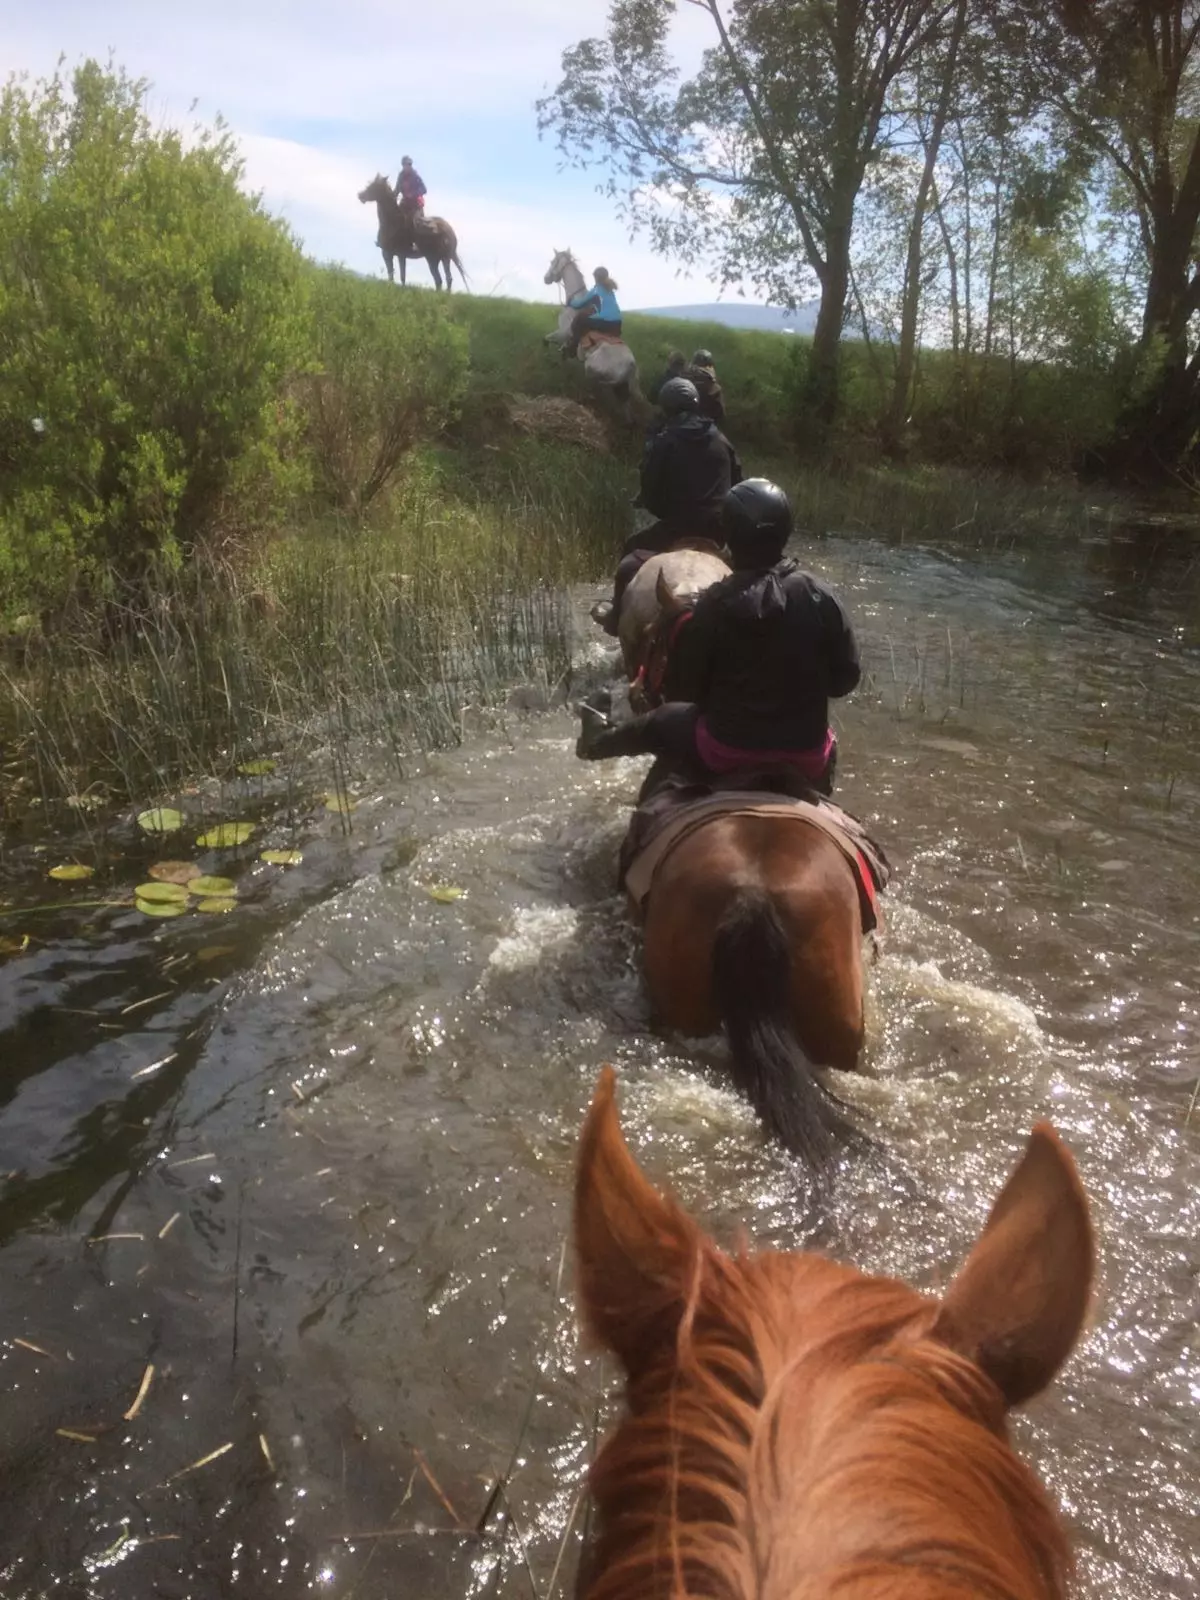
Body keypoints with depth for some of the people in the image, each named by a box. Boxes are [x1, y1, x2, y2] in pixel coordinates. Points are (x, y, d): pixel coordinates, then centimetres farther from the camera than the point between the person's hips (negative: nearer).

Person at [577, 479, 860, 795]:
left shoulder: (715, 604, -14)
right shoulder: (819, 596, -11)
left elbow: (686, 687, -5)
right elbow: (846, 678, -3)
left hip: (726, 752, 0)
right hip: (807, 758, 0)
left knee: (660, 722, 30)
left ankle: (600, 740, 56)